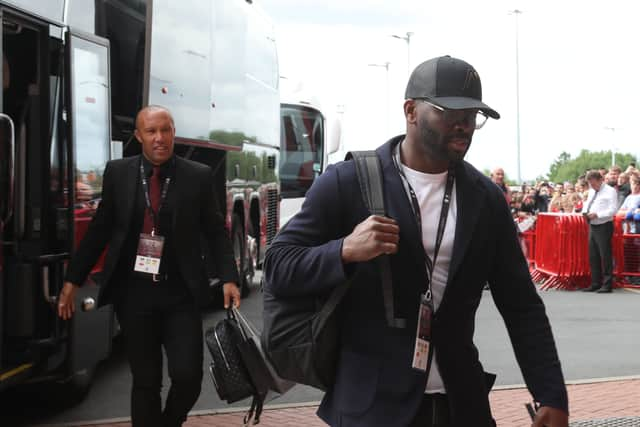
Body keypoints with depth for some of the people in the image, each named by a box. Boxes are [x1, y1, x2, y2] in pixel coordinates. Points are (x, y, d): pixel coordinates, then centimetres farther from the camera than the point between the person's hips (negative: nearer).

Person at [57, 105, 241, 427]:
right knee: (145, 381, 8)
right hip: (134, 293, 1)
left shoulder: (198, 176, 0)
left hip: (180, 294, -1)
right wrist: (72, 280, 6)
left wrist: (228, 278, -8)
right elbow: (99, 230, 7)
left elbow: (215, 232, 3)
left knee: (188, 375, -7)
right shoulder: (117, 172, 3)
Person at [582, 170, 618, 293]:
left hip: (604, 227, -8)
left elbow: (613, 210, -17)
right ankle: (595, 284, 20)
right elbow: (587, 203, 25)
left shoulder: (610, 191, -10)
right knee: (593, 256, 12)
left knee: (605, 256, -5)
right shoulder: (592, 191, 15)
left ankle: (607, 285, 2)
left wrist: (597, 214, -22)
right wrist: (585, 212, 3)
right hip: (593, 226, 8)